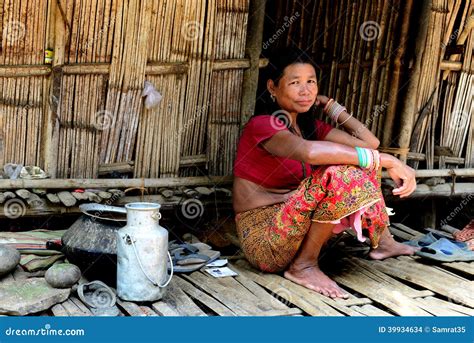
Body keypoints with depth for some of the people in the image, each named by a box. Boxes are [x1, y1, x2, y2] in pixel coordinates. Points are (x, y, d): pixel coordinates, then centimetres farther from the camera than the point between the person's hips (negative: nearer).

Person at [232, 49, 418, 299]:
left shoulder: (309, 126, 11)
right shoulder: (262, 125, -15)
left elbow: (369, 142, 1)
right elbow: (310, 152, -36)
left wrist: (329, 105, 7)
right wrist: (386, 160, -34)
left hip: (294, 229, 9)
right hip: (263, 240, -9)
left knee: (359, 164, 6)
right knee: (340, 174, -28)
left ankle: (381, 241, 13)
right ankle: (304, 265, -17)